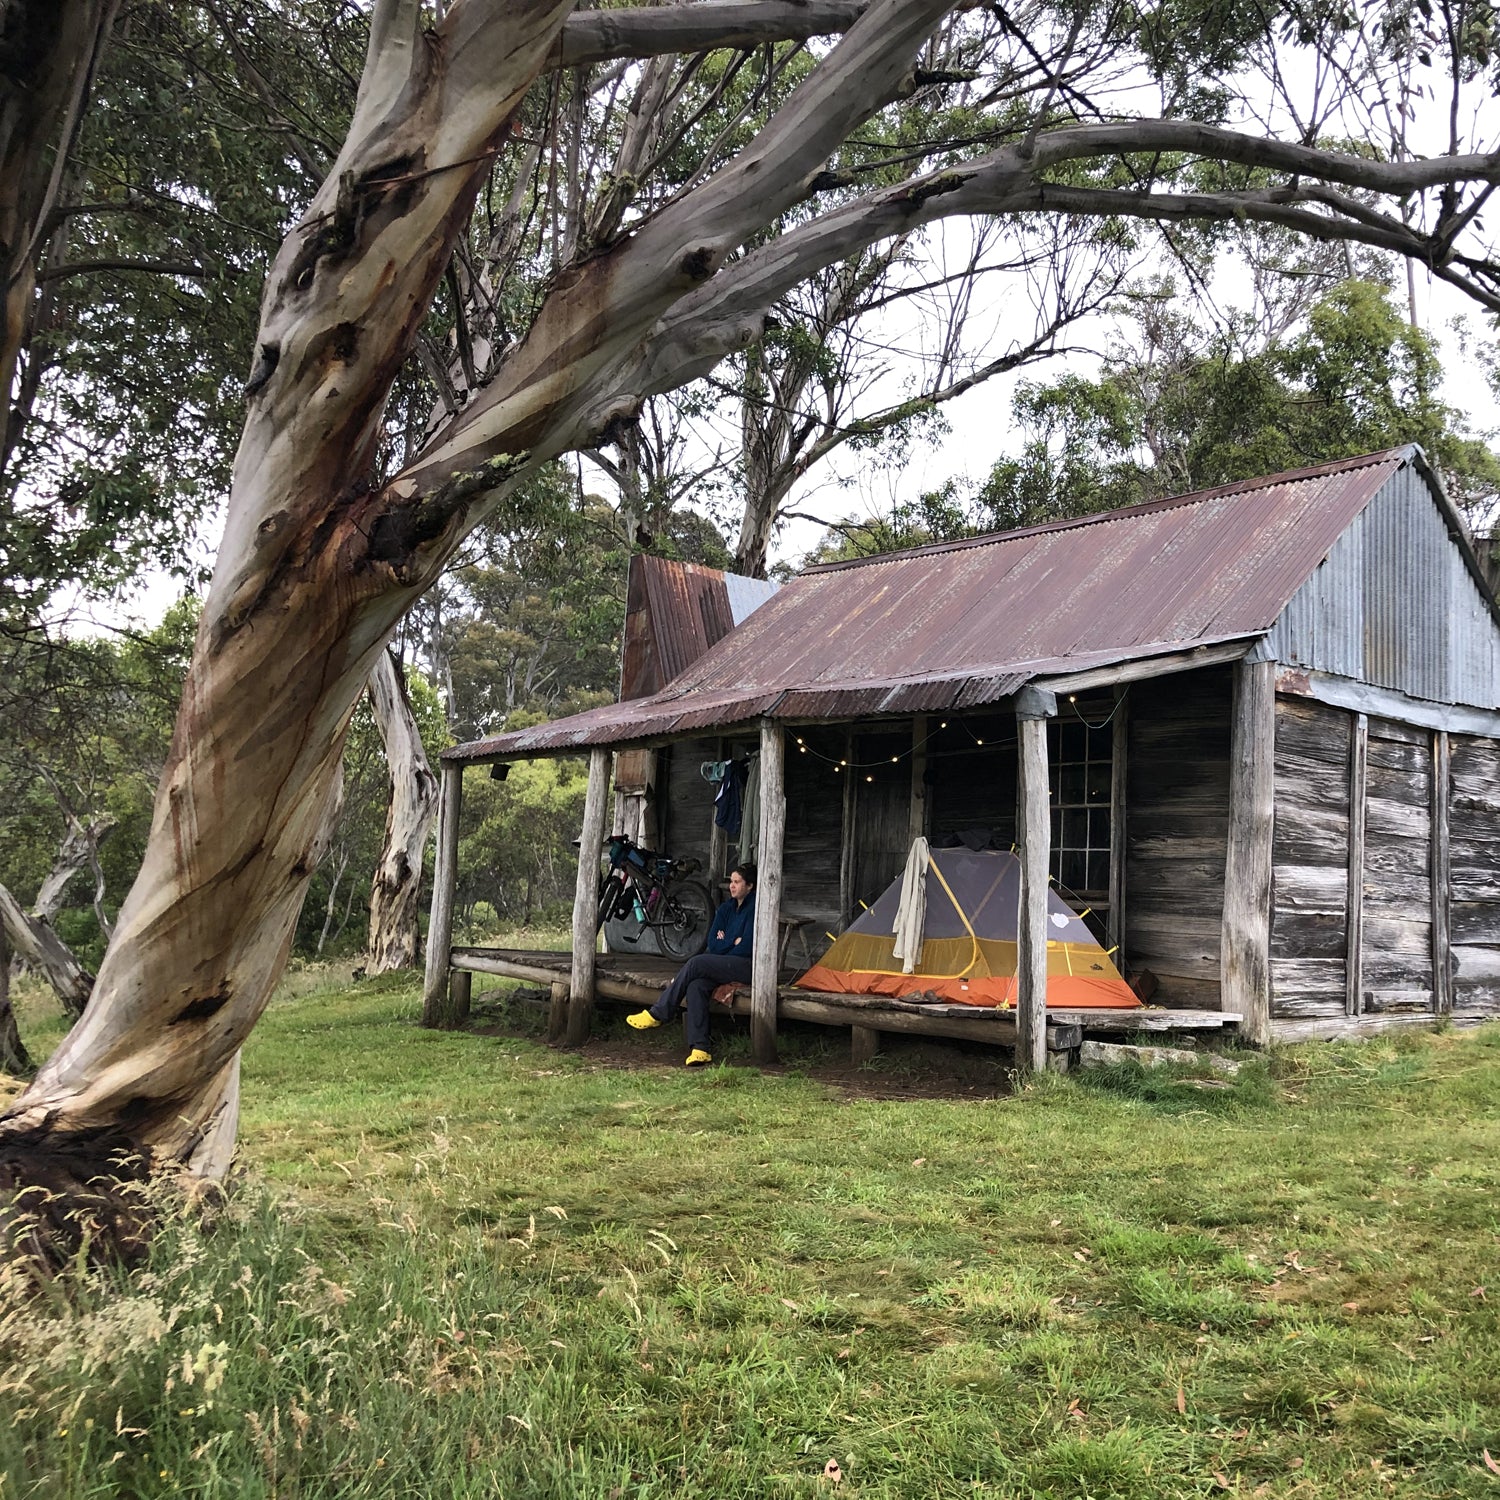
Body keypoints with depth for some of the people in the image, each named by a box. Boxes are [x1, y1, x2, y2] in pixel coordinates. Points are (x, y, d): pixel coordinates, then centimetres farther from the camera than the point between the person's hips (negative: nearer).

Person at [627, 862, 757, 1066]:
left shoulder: (754, 909, -4)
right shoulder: (727, 908, 19)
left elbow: (746, 948, -12)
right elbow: (712, 944, 11)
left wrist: (724, 943, -1)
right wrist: (734, 942, -4)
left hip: (747, 966, -7)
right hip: (724, 967, 7)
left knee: (696, 963, -25)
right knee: (696, 986, -25)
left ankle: (657, 1015, -15)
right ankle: (699, 1049, -33)